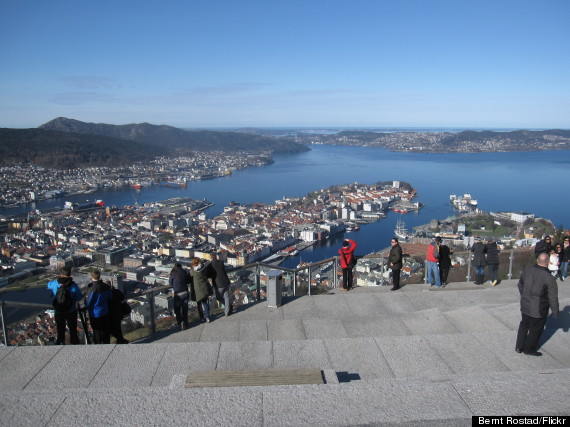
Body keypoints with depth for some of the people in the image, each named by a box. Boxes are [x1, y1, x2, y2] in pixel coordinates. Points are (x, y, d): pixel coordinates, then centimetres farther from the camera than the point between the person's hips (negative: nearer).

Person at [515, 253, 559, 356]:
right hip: (539, 310, -5)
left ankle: (519, 347, 33)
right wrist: (555, 313, -1)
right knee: (536, 329, 16)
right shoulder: (549, 279, -24)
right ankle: (529, 349, 32)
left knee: (524, 325, 24)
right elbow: (553, 299, -15)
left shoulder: (528, 269, -8)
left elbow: (520, 285, 7)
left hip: (525, 305, 5)